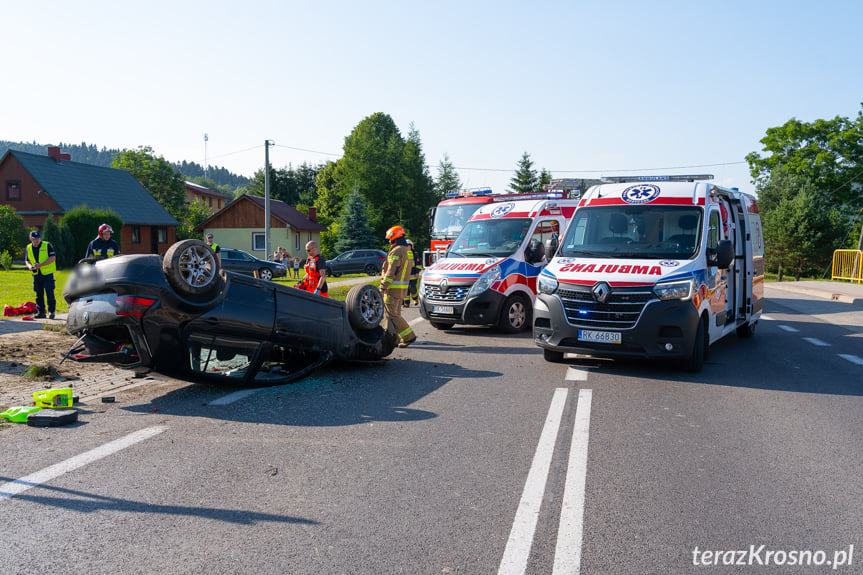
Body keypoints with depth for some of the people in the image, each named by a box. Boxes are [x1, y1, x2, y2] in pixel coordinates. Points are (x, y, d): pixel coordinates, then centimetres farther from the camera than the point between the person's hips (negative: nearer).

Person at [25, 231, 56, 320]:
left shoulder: (47, 246, -5)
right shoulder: (28, 248, 10)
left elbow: (53, 258, -12)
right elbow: (27, 260, 19)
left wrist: (41, 264, -19)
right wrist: (30, 266, -4)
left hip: (47, 273, -5)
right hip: (36, 274, 5)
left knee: (49, 292, -11)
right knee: (39, 294, 8)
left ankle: (51, 311, -5)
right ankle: (40, 312, 15)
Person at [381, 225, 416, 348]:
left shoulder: (396, 251, -16)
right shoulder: (407, 251, 16)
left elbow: (391, 272, -21)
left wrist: (383, 287, -18)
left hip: (393, 287, -10)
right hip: (402, 287, 10)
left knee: (392, 314, -7)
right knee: (395, 313, 14)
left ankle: (409, 337, -7)